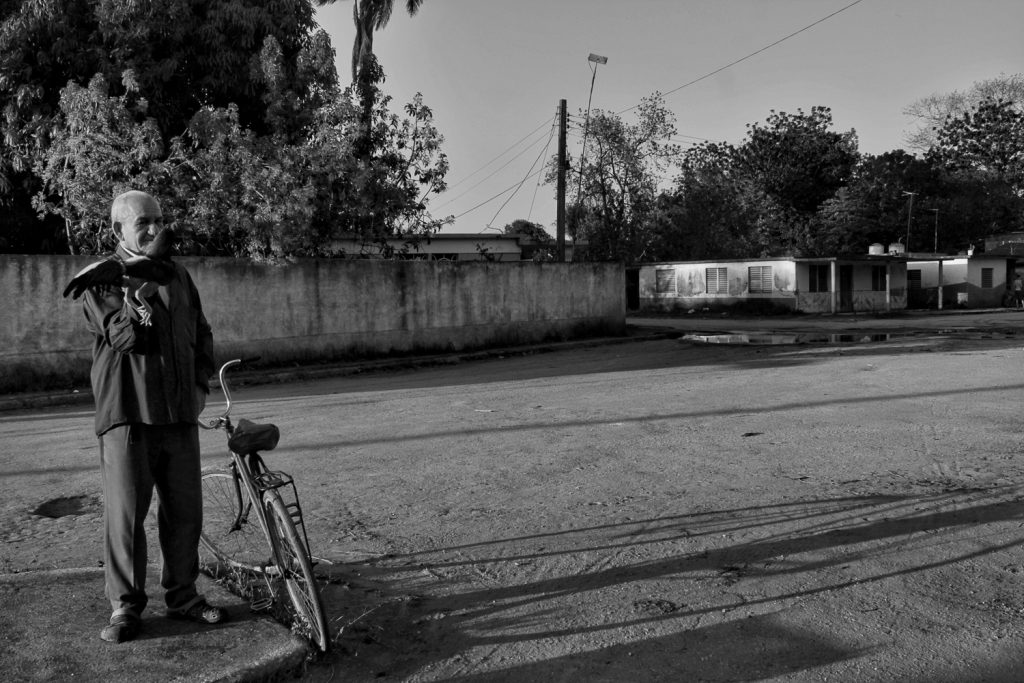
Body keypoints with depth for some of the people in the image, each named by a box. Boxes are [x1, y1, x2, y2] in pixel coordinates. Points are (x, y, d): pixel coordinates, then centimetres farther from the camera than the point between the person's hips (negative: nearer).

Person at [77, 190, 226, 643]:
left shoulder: (177, 275, 14)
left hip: (179, 414, 5)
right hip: (127, 414, -4)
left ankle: (182, 596, 22)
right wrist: (141, 288, -30)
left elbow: (201, 334, 22)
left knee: (184, 511, 8)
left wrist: (200, 383, 12)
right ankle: (125, 607, 11)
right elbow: (125, 336, -16)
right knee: (124, 513, -2)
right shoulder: (102, 280, -1)